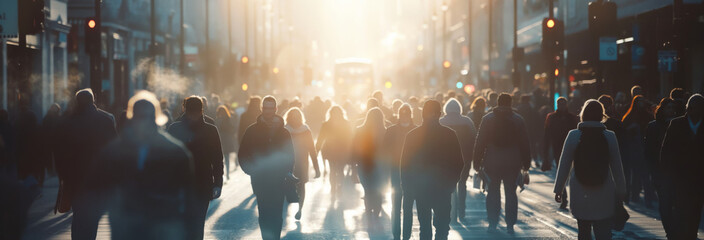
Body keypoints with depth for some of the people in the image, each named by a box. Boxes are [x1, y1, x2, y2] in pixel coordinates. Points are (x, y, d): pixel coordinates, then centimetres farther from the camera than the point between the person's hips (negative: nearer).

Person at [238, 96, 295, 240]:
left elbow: (290, 156, 13)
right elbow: (243, 155, 7)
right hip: (260, 181, -1)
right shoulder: (252, 131, 4)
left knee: (276, 215, -1)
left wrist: (287, 171, -1)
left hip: (278, 180, 1)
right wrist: (251, 170, -5)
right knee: (264, 215, -1)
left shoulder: (283, 132, 8)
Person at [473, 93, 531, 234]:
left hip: (492, 163, 0)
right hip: (513, 163, 0)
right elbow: (525, 143, 4)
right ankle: (510, 225, 6)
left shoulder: (487, 119, 0)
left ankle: (492, 224, 7)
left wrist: (477, 163, 4)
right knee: (511, 193, 6)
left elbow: (480, 142, -1)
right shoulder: (518, 120, 1)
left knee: (493, 192, 8)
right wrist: (526, 163, 11)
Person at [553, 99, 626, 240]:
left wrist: (558, 189, 7)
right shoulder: (610, 136, -4)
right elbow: (617, 168, 1)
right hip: (604, 197, 0)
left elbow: (564, 166, -2)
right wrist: (621, 192, 11)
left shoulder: (573, 136, -6)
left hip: (580, 196, 0)